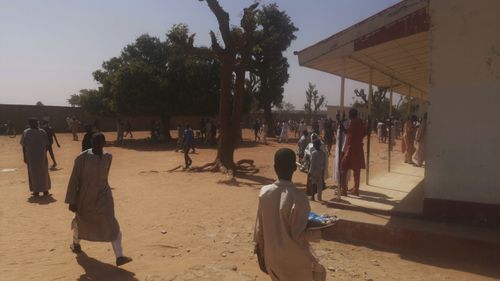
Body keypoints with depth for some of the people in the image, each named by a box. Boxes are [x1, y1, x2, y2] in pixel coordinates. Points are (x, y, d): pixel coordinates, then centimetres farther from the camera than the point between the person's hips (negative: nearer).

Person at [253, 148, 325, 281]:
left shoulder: (264, 192, -8)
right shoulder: (298, 197, -24)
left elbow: (259, 228, 1)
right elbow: (299, 235, -20)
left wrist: (261, 255, 14)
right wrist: (318, 230, -3)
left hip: (272, 258, 5)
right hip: (293, 261, -5)